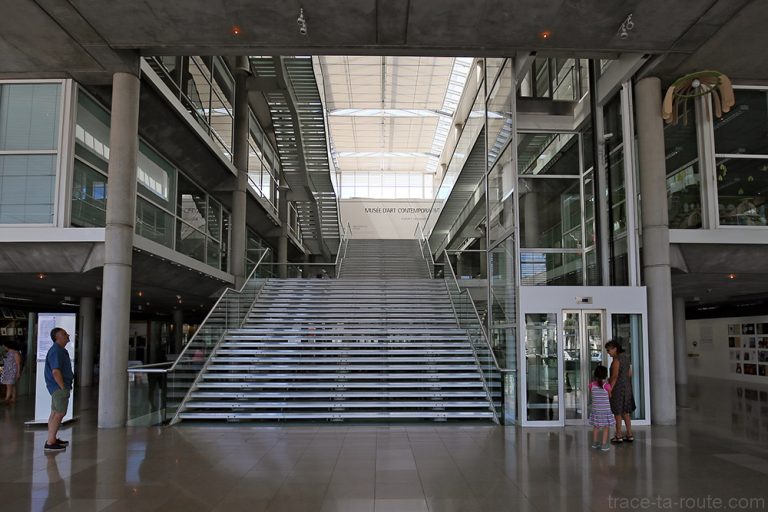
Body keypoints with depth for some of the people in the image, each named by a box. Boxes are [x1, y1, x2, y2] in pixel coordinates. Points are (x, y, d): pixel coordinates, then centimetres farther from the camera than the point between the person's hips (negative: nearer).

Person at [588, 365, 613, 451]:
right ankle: (604, 444, 5)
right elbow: (610, 396, 0)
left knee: (596, 426, 18)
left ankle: (594, 442, 26)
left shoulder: (592, 385, -8)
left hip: (595, 410, 4)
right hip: (605, 410, -4)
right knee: (606, 427, 7)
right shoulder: (607, 385, -17)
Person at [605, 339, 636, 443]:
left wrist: (610, 389, -19)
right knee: (625, 412, 16)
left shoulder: (616, 360, -18)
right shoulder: (625, 358, 9)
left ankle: (618, 436, 10)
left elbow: (614, 376, -22)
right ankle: (629, 434, 19)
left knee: (617, 412, 2)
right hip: (627, 387, 9)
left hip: (618, 388, -9)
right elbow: (629, 373, 16)